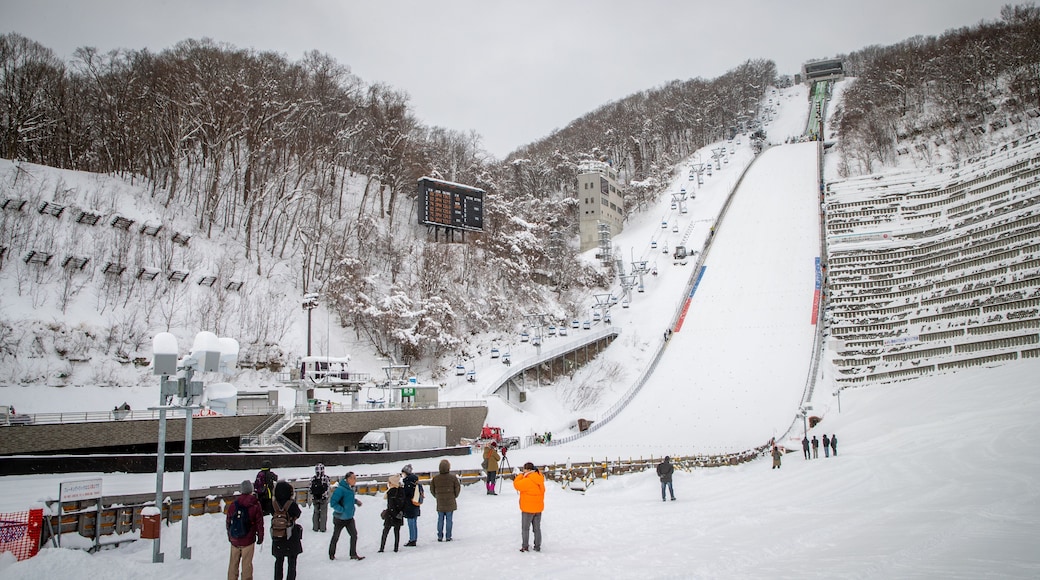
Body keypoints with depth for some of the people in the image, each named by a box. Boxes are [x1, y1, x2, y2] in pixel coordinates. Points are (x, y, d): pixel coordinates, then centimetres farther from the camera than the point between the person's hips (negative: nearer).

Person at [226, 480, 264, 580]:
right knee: (247, 564, 5)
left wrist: (230, 536, 21)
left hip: (234, 540, 3)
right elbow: (259, 523, -6)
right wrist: (260, 537, 8)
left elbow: (228, 522, 7)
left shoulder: (233, 505, -3)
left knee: (233, 563, 14)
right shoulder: (255, 505, -10)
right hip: (248, 540, -3)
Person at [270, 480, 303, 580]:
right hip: (291, 538, -3)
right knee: (292, 562, 12)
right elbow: (298, 514, -5)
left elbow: (272, 513, 5)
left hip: (277, 538, 3)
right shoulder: (292, 504, -22)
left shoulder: (273, 504, -11)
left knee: (279, 561, 19)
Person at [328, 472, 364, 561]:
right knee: (335, 537, 13)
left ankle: (353, 554, 13)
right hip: (339, 518, -6)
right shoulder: (340, 489, -27)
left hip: (349, 518, 6)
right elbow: (333, 503, -28)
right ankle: (331, 554, 32)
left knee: (354, 535, 1)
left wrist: (356, 501, 1)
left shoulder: (350, 488, -1)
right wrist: (342, 510, -25)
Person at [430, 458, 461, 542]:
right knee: (449, 519, 5)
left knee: (440, 519, 11)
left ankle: (440, 536, 13)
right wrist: (455, 496, 15)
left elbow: (432, 489, 5)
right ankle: (448, 537, 7)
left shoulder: (435, 478, -6)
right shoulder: (453, 477, -10)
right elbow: (458, 488, -2)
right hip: (450, 503, -1)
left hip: (440, 503, 1)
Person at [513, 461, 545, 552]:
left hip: (528, 509, -8)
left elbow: (517, 485, -20)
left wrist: (520, 475, -4)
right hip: (538, 508, 8)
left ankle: (525, 547, 8)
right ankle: (537, 547, 18)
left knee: (525, 528, 5)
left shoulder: (528, 481, -23)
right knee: (537, 528, 14)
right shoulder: (539, 479, 4)